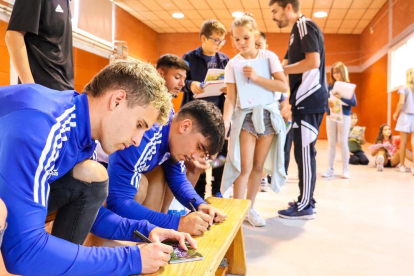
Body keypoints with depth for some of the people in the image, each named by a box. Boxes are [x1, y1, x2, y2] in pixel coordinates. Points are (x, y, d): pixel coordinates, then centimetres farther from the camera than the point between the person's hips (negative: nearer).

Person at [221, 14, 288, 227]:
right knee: (244, 167, -8)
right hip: (245, 115, -1)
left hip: (268, 114, 1)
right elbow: (230, 98, -6)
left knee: (258, 165, 7)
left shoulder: (269, 57, 0)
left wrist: (255, 78, -16)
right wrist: (225, 122, -21)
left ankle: (250, 209, 20)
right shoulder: (233, 64, 0)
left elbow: (283, 86, -8)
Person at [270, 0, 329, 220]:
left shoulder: (305, 26, -8)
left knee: (304, 152, -6)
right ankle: (306, 200, 22)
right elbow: (286, 64, 23)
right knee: (303, 152, 12)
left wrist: (281, 69, -12)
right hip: (305, 99, 10)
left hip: (309, 99, -10)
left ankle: (305, 207, 3)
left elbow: (313, 62, -19)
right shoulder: (297, 31, 22)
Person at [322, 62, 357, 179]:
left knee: (343, 142, -1)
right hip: (331, 116, 3)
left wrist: (341, 97, -21)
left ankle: (345, 169, 8)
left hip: (344, 116, -3)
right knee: (331, 143, 6)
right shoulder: (330, 86, 8)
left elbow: (354, 102, -8)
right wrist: (327, 102, -14)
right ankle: (330, 169, 12)